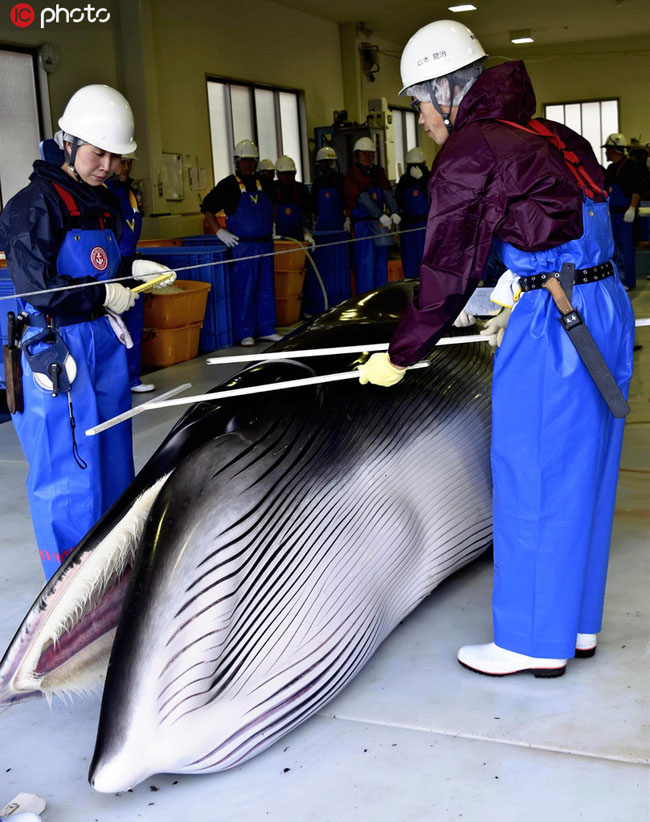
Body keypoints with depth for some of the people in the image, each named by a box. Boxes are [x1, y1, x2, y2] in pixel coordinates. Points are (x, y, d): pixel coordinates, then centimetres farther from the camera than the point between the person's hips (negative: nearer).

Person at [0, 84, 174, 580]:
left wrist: (134, 270, 4)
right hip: (57, 347, -8)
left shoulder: (106, 204, 15)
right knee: (69, 468, -3)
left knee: (113, 456, 15)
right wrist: (105, 296, -11)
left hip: (105, 340, 8)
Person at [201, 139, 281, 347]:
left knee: (266, 288, 9)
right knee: (244, 290, -4)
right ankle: (245, 333, 4)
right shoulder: (229, 184, -4)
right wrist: (220, 232, -11)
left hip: (265, 244, 6)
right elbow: (207, 208, -4)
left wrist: (271, 227, 19)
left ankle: (266, 329, 18)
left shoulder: (262, 183, 13)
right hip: (242, 246, -6)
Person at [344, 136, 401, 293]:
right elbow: (363, 198, -20)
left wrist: (394, 212, -20)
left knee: (381, 263, 8)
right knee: (366, 264, -8)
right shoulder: (351, 176, -6)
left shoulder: (378, 173, 12)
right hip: (362, 223, -6)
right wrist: (380, 215, -32)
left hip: (380, 223, 6)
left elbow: (387, 194, -2)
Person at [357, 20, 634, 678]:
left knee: (531, 481, 3)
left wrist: (398, 358, 1)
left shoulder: (468, 151, -8)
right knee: (581, 473, 16)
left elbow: (447, 272, -9)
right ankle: (576, 625, 29)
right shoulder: (550, 136, 16)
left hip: (550, 325, -9)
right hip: (607, 306, 9)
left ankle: (534, 643, 16)